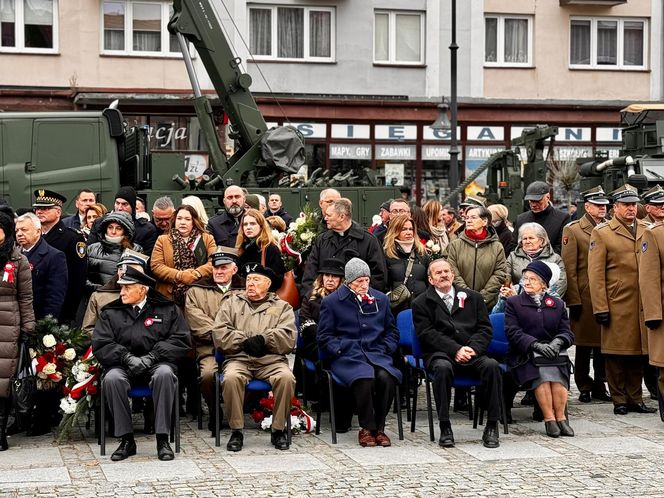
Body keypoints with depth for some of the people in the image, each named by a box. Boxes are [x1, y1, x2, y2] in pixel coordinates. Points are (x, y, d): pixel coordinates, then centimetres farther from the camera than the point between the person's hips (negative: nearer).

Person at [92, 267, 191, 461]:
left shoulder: (167, 309, 9)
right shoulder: (110, 313, 13)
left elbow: (181, 341, 1)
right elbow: (100, 345, 3)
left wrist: (152, 357, -12)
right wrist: (127, 358, -14)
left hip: (156, 364, -1)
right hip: (123, 365, 1)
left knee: (164, 374, -36)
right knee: (112, 378, -32)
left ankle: (163, 440, -30)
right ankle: (126, 440, -22)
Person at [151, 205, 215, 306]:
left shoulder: (207, 239, 12)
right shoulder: (162, 240, 12)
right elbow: (156, 266, 0)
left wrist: (196, 274, -18)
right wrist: (179, 275, -12)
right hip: (170, 296, 0)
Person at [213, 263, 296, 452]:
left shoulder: (282, 307, 17)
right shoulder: (231, 303, 20)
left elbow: (289, 338, 1)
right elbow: (219, 334, 6)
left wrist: (263, 340, -12)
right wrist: (245, 342, -7)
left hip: (272, 360, 0)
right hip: (239, 359, 0)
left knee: (286, 378, -31)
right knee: (231, 378, -33)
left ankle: (279, 429, -14)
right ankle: (236, 431, -18)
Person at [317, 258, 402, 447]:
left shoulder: (381, 299, 19)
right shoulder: (331, 301, 9)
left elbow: (392, 331, 27)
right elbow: (324, 337, 9)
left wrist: (385, 349, 8)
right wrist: (340, 349, -8)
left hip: (377, 354, 3)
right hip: (347, 357, -3)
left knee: (386, 377, -32)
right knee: (364, 379, -36)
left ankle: (379, 428, -15)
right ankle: (367, 428, -18)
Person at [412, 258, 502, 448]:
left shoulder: (473, 297, 18)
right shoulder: (422, 303, 10)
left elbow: (485, 329, 10)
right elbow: (427, 334, -3)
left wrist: (473, 348, -11)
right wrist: (456, 350, -16)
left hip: (472, 353, 2)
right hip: (440, 354, -2)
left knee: (492, 365, -29)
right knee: (443, 368, -37)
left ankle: (491, 428, -23)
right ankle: (445, 429, -30)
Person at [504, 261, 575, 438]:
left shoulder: (557, 304, 21)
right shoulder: (514, 303, 13)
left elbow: (567, 332, 11)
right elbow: (512, 332, -2)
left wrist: (557, 342, -13)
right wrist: (536, 345, -17)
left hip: (553, 351, 2)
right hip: (525, 355, -2)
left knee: (555, 371, -32)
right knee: (541, 373, -33)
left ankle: (560, 417, -29)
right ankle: (549, 419, -31)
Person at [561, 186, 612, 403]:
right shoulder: (573, 230, -2)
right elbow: (569, 269, -6)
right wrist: (573, 301, -11)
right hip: (584, 298, -4)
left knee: (604, 343, 8)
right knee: (583, 345, 3)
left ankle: (600, 385, 18)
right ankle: (584, 387, 12)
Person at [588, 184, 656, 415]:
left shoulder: (647, 230, 13)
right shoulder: (601, 233, -1)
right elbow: (596, 273, -5)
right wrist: (600, 308, -10)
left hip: (643, 304, 4)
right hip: (617, 304, -4)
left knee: (639, 352, 9)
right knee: (616, 353, 1)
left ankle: (635, 398, 18)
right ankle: (619, 400, 10)